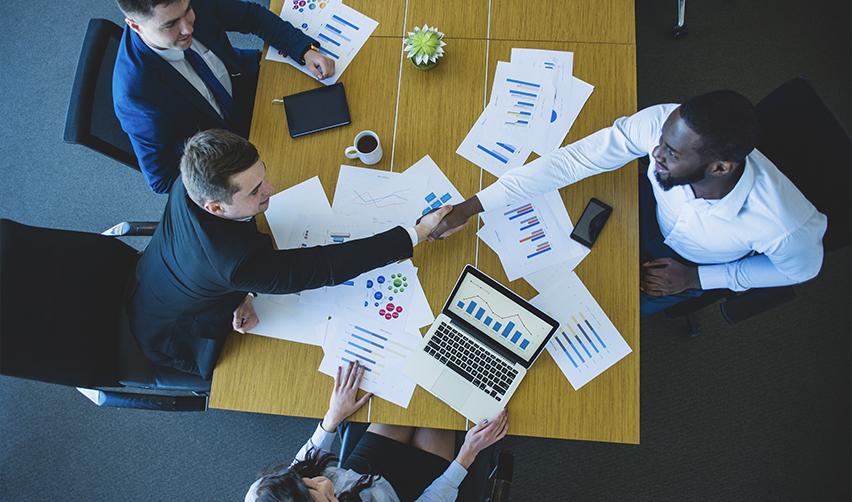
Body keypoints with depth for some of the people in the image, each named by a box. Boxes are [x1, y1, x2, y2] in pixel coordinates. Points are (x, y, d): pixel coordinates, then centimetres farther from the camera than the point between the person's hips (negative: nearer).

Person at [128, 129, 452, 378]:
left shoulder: (192, 183, -27)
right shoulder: (238, 262, -48)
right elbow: (326, 266, -42)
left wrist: (242, 292, -21)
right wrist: (416, 234, -39)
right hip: (172, 338, -5)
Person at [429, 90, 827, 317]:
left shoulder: (781, 223, -41)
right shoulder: (663, 122, -39)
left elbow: (802, 269, -16)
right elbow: (572, 159, -34)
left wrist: (695, 279, -18)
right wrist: (471, 206, -37)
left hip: (697, 264, -2)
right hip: (652, 207, 2)